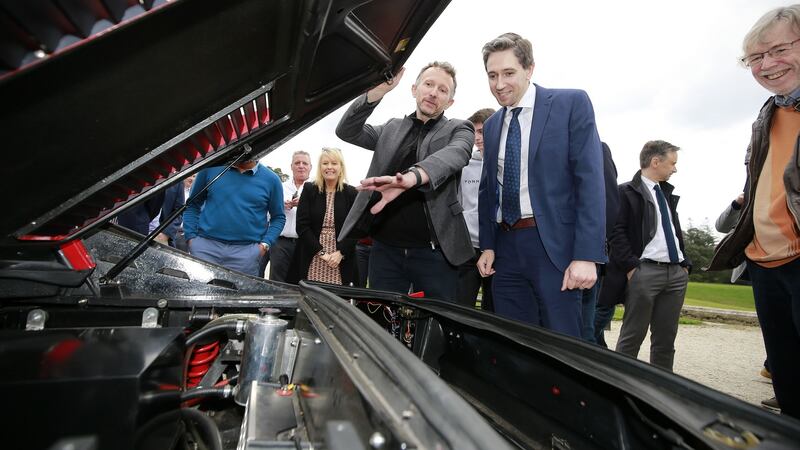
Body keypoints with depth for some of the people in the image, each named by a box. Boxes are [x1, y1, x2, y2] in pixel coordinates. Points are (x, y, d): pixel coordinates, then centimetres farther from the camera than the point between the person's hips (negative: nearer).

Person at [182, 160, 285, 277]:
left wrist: (265, 244, -5)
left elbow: (278, 217, 8)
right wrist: (190, 236, 4)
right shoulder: (210, 168, 6)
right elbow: (192, 204, 13)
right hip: (205, 245, 1)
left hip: (246, 251, -1)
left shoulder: (271, 179, 3)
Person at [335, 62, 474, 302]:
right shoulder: (391, 129, 16)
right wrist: (378, 90, -10)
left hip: (435, 251, -2)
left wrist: (411, 176, -38)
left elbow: (454, 154, -16)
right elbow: (346, 131, 4)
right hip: (385, 249, 3)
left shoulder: (459, 129, 7)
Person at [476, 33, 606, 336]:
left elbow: (590, 180, -9)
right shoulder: (491, 125, 14)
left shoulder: (571, 103, -1)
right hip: (506, 248, 5)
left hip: (554, 245, -4)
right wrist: (487, 246, 7)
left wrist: (587, 255, -16)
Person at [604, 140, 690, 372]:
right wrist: (631, 266, -17)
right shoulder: (627, 191, -3)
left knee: (666, 338, 10)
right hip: (645, 272, -7)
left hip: (676, 272, 7)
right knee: (632, 337, -1)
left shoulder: (667, 192, 20)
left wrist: (685, 263, 15)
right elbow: (617, 232, -10)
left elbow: (676, 231, 24)